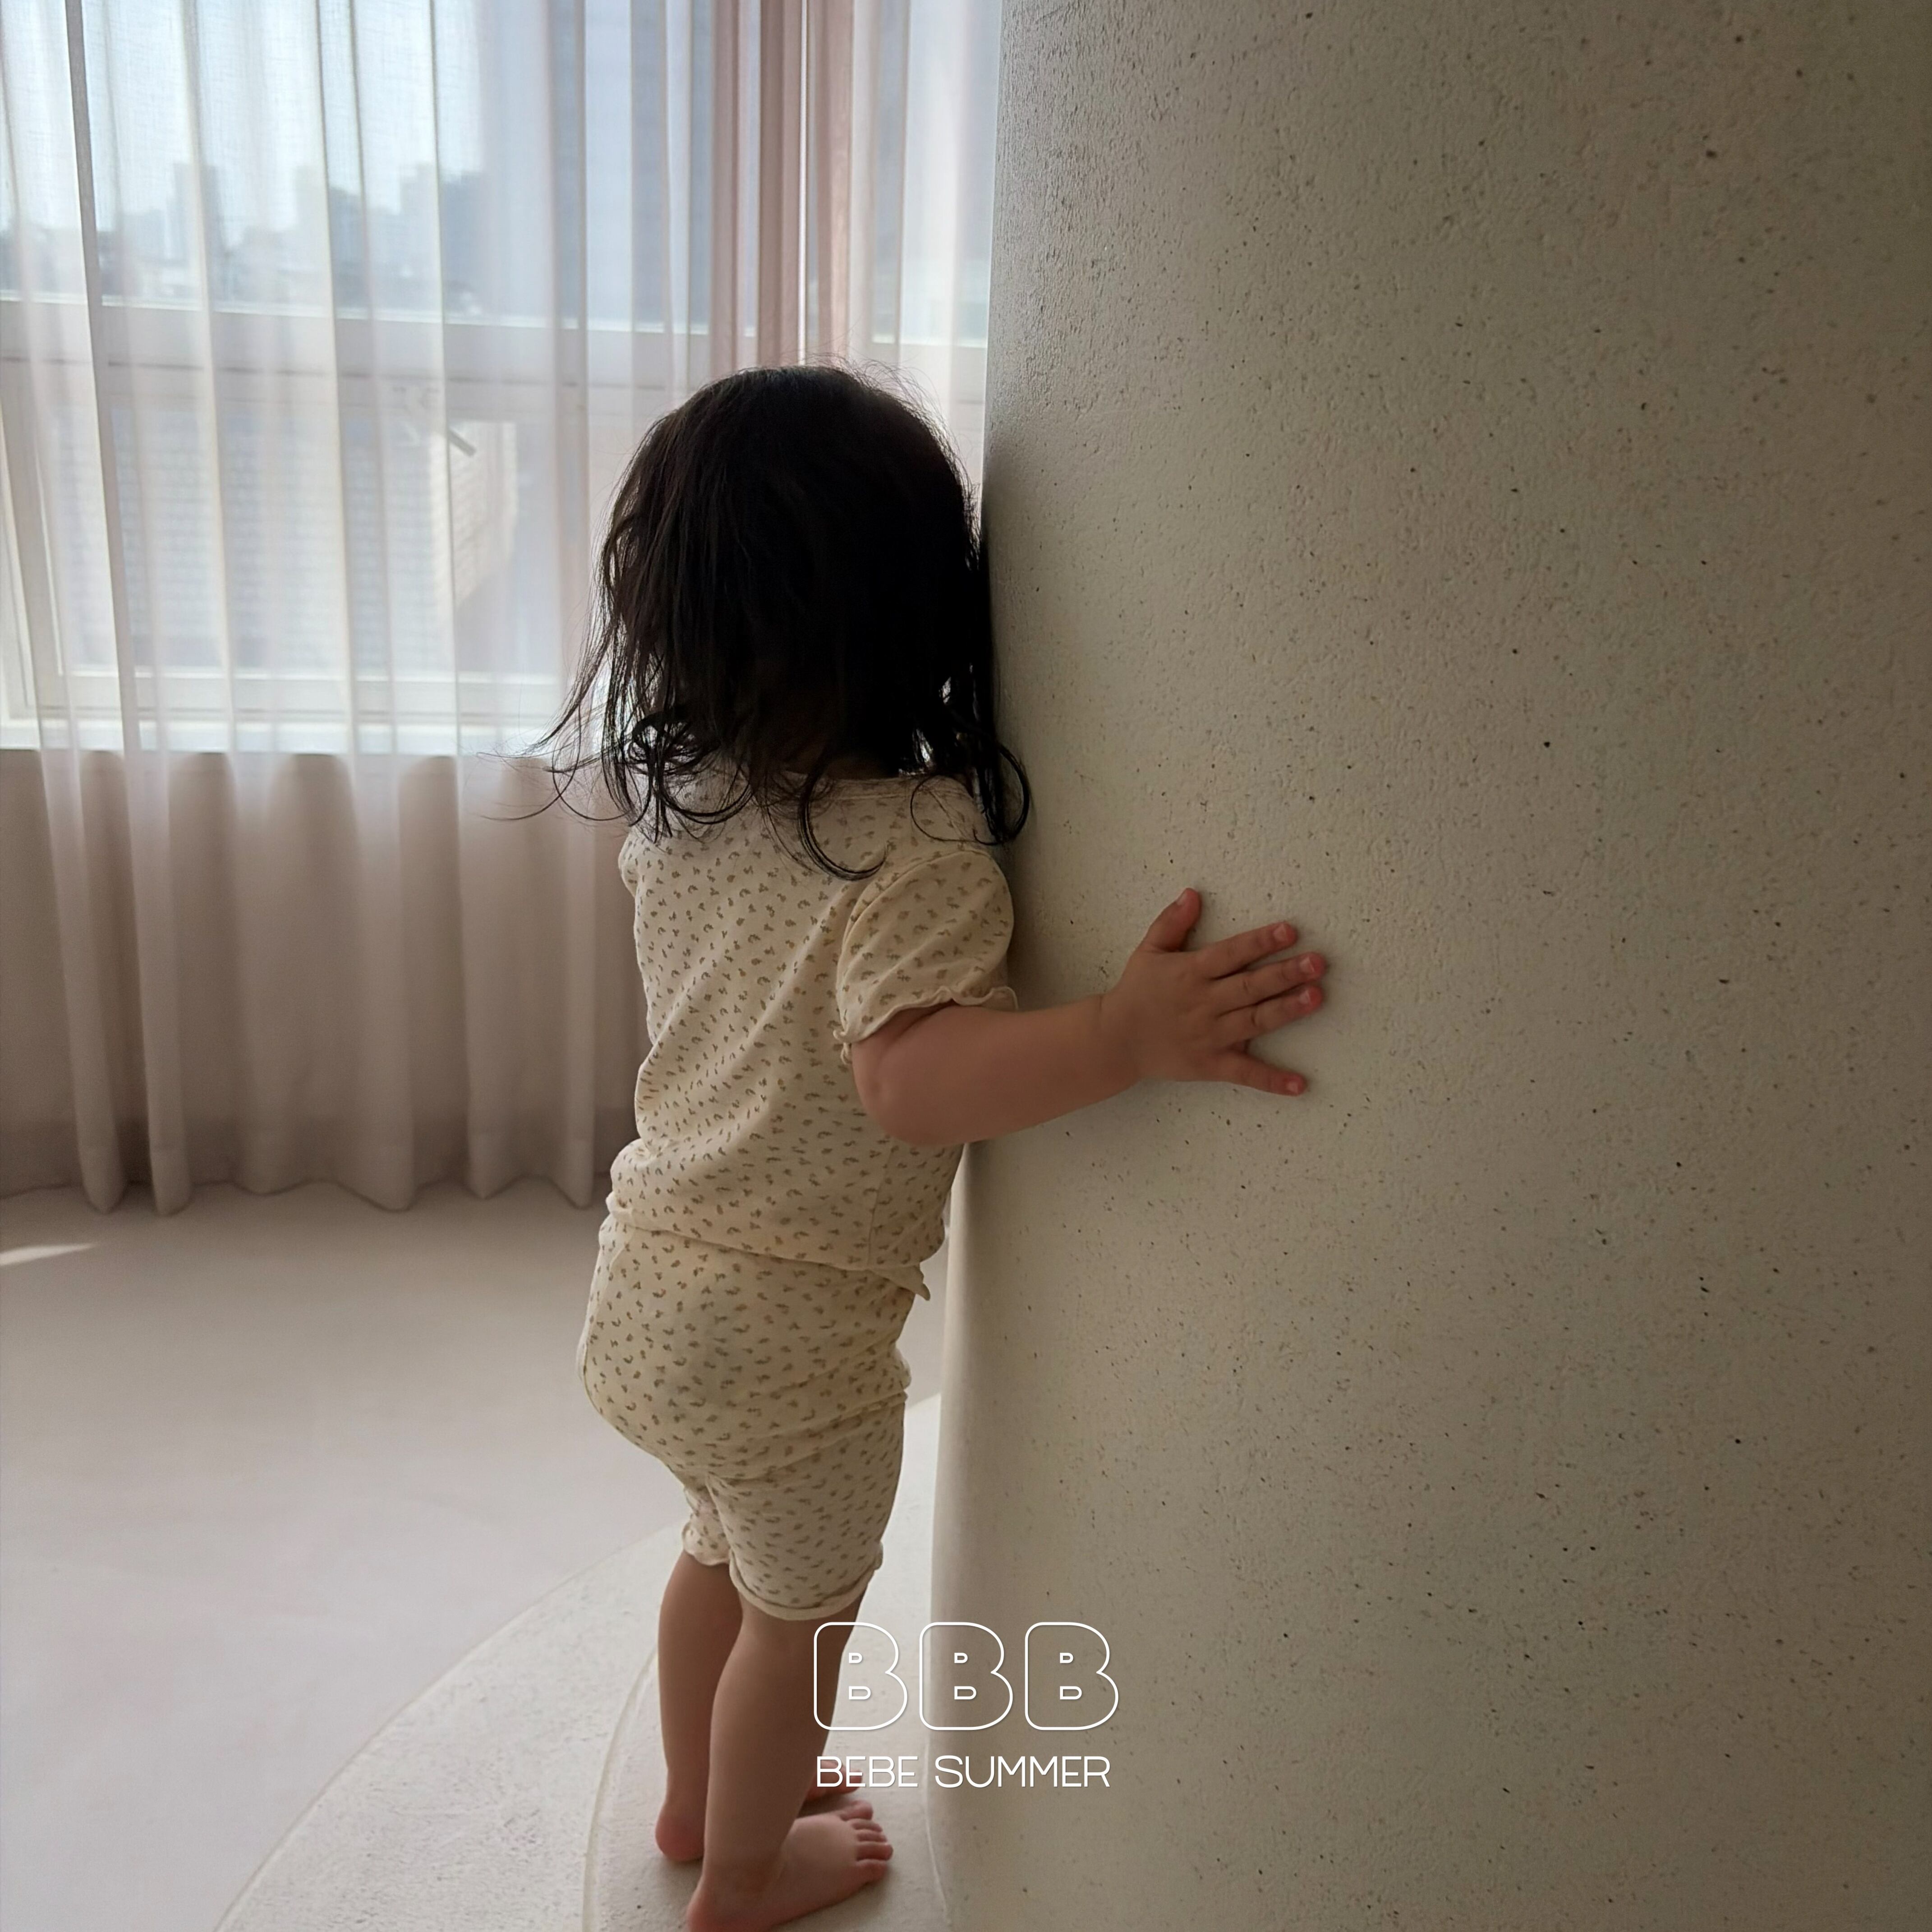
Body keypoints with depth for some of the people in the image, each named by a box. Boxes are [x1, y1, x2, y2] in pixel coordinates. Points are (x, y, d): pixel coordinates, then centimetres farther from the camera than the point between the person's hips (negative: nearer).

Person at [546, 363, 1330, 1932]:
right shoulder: (918, 846, -26)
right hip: (793, 1331, -7)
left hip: (655, 1285, 7)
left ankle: (697, 1797, 53)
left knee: (725, 1553, 31)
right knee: (803, 1611, 19)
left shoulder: (679, 805, -4)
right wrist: (1125, 1037, -43)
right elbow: (909, 1079, -37)